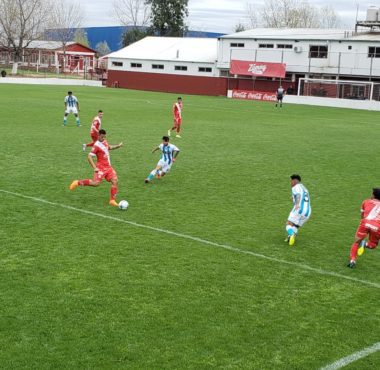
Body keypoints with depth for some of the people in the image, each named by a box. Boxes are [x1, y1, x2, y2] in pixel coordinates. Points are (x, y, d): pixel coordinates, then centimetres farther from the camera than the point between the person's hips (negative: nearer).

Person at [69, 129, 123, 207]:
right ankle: (78, 183, 0)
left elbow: (109, 147, 33)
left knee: (114, 181, -4)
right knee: (95, 183, -18)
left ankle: (112, 200, 1)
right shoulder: (97, 145, -15)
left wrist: (118, 146, 17)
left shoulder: (105, 142, 10)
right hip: (101, 168, -7)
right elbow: (89, 157, -16)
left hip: (108, 167, 7)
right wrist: (94, 167, -22)